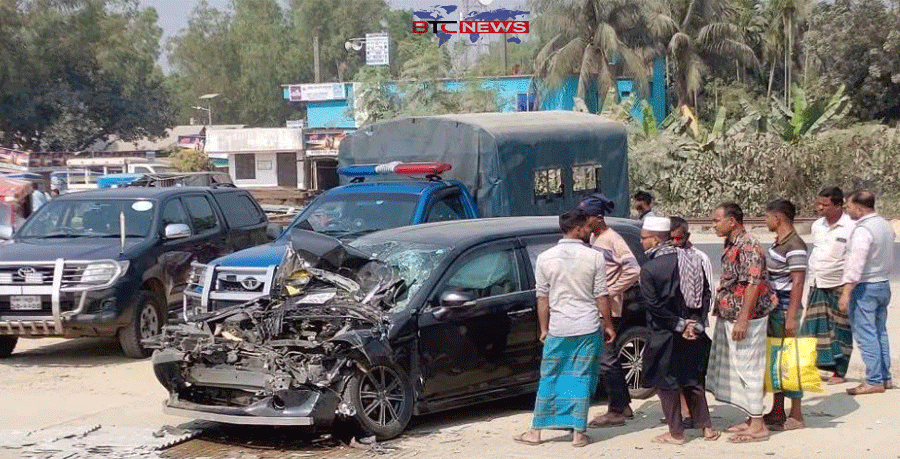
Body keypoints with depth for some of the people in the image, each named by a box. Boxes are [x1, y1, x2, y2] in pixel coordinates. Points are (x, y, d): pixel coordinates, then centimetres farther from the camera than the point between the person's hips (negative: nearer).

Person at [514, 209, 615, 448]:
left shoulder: (545, 258, -1)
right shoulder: (594, 257, -6)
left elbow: (542, 298, 3)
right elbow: (601, 296, -3)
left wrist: (544, 329, 11)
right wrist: (608, 325, 7)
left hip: (558, 329, 1)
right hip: (588, 328, -1)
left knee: (549, 378, 9)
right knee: (581, 378, 5)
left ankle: (536, 430, 12)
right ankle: (578, 432, 7)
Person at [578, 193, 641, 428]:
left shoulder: (612, 239, -15)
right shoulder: (592, 238, 12)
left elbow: (633, 270, -22)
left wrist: (610, 293, -19)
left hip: (608, 310, -9)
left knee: (606, 360, -6)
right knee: (610, 358, 14)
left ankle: (616, 411, 0)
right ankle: (624, 406, 23)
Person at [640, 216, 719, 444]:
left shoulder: (649, 269, -15)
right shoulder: (691, 259, 2)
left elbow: (654, 306, -19)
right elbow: (706, 295, 2)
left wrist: (680, 324, -12)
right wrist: (696, 324, -2)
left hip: (665, 337, -6)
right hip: (693, 335, 6)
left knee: (666, 383, 7)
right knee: (693, 380, 18)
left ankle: (676, 432, 11)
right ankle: (706, 427, 20)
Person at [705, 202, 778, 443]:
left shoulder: (748, 246, -18)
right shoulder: (731, 245, 12)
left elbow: (754, 284, -23)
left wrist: (743, 319, -25)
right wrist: (720, 308, 21)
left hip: (746, 318, -10)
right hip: (729, 317, 10)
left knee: (748, 369, -6)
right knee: (735, 368, 14)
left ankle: (758, 426, 0)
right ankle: (752, 419, 22)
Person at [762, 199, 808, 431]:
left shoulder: (795, 247, -17)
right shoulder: (778, 243, 13)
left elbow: (797, 283, -21)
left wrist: (791, 318, -24)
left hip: (786, 310, -10)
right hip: (773, 309, 10)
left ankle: (796, 416, 2)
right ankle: (777, 412, 21)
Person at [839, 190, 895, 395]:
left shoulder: (863, 230, -20)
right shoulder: (885, 225, 9)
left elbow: (856, 264, -25)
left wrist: (846, 293, -25)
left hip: (864, 288, -9)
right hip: (884, 285, 9)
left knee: (866, 335, -4)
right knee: (880, 332, 15)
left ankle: (874, 381, -4)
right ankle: (885, 377, 19)